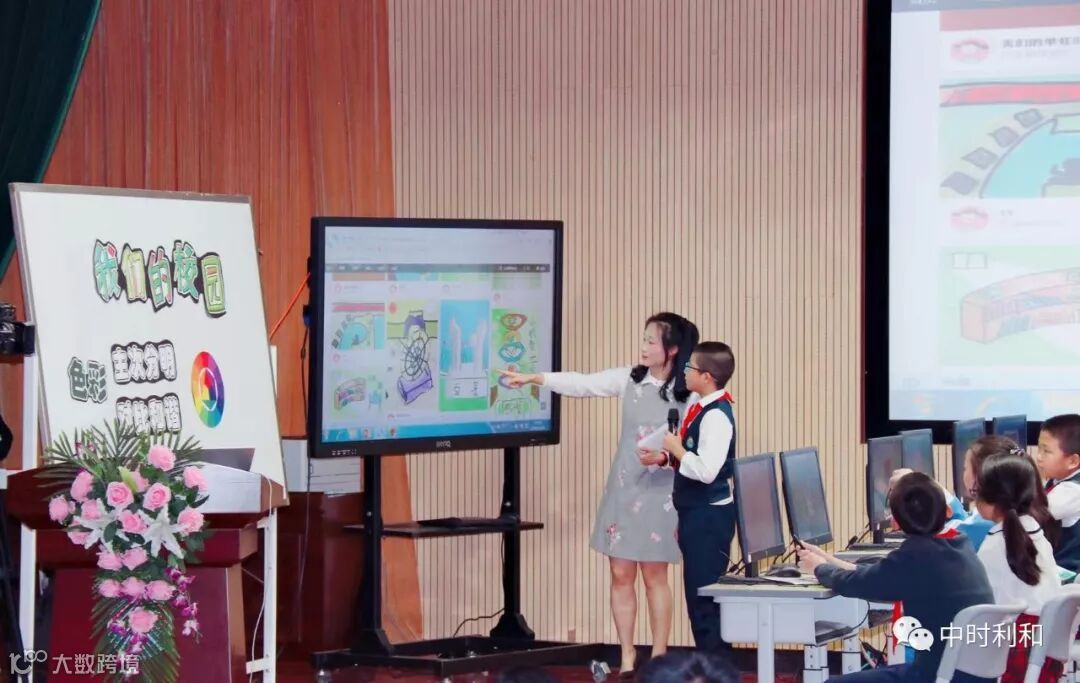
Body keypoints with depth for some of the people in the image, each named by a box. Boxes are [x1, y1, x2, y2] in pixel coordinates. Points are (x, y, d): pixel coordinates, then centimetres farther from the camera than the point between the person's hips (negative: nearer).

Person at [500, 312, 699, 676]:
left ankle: (658, 659, 8)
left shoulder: (687, 394, -8)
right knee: (621, 575, 4)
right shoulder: (629, 379, 3)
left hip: (659, 493, -4)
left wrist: (666, 457, -25)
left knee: (654, 576, 1)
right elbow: (582, 383, 1)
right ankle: (627, 659, 12)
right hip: (622, 489, 4)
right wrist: (531, 378, -4)